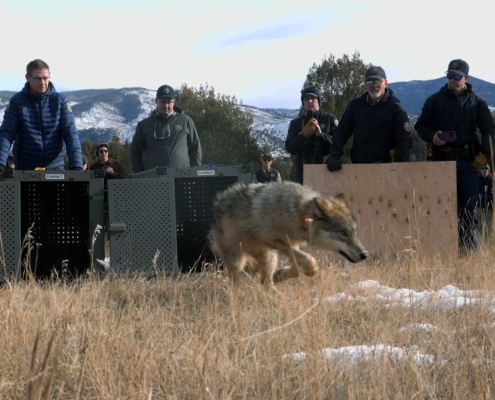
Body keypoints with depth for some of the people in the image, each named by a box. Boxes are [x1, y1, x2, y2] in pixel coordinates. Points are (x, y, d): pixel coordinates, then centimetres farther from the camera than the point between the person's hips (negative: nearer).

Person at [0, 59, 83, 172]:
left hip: (55, 167, 0)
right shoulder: (17, 101, -1)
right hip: (25, 169, 0)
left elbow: (70, 133, -6)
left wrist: (76, 166, -19)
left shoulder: (60, 100, 0)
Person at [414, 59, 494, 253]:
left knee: (467, 206, 0)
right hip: (440, 160, 0)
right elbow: (420, 126, 12)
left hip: (467, 162, 0)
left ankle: (469, 248, 4)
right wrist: (432, 136, -9)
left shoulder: (477, 103, 10)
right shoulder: (435, 100, 9)